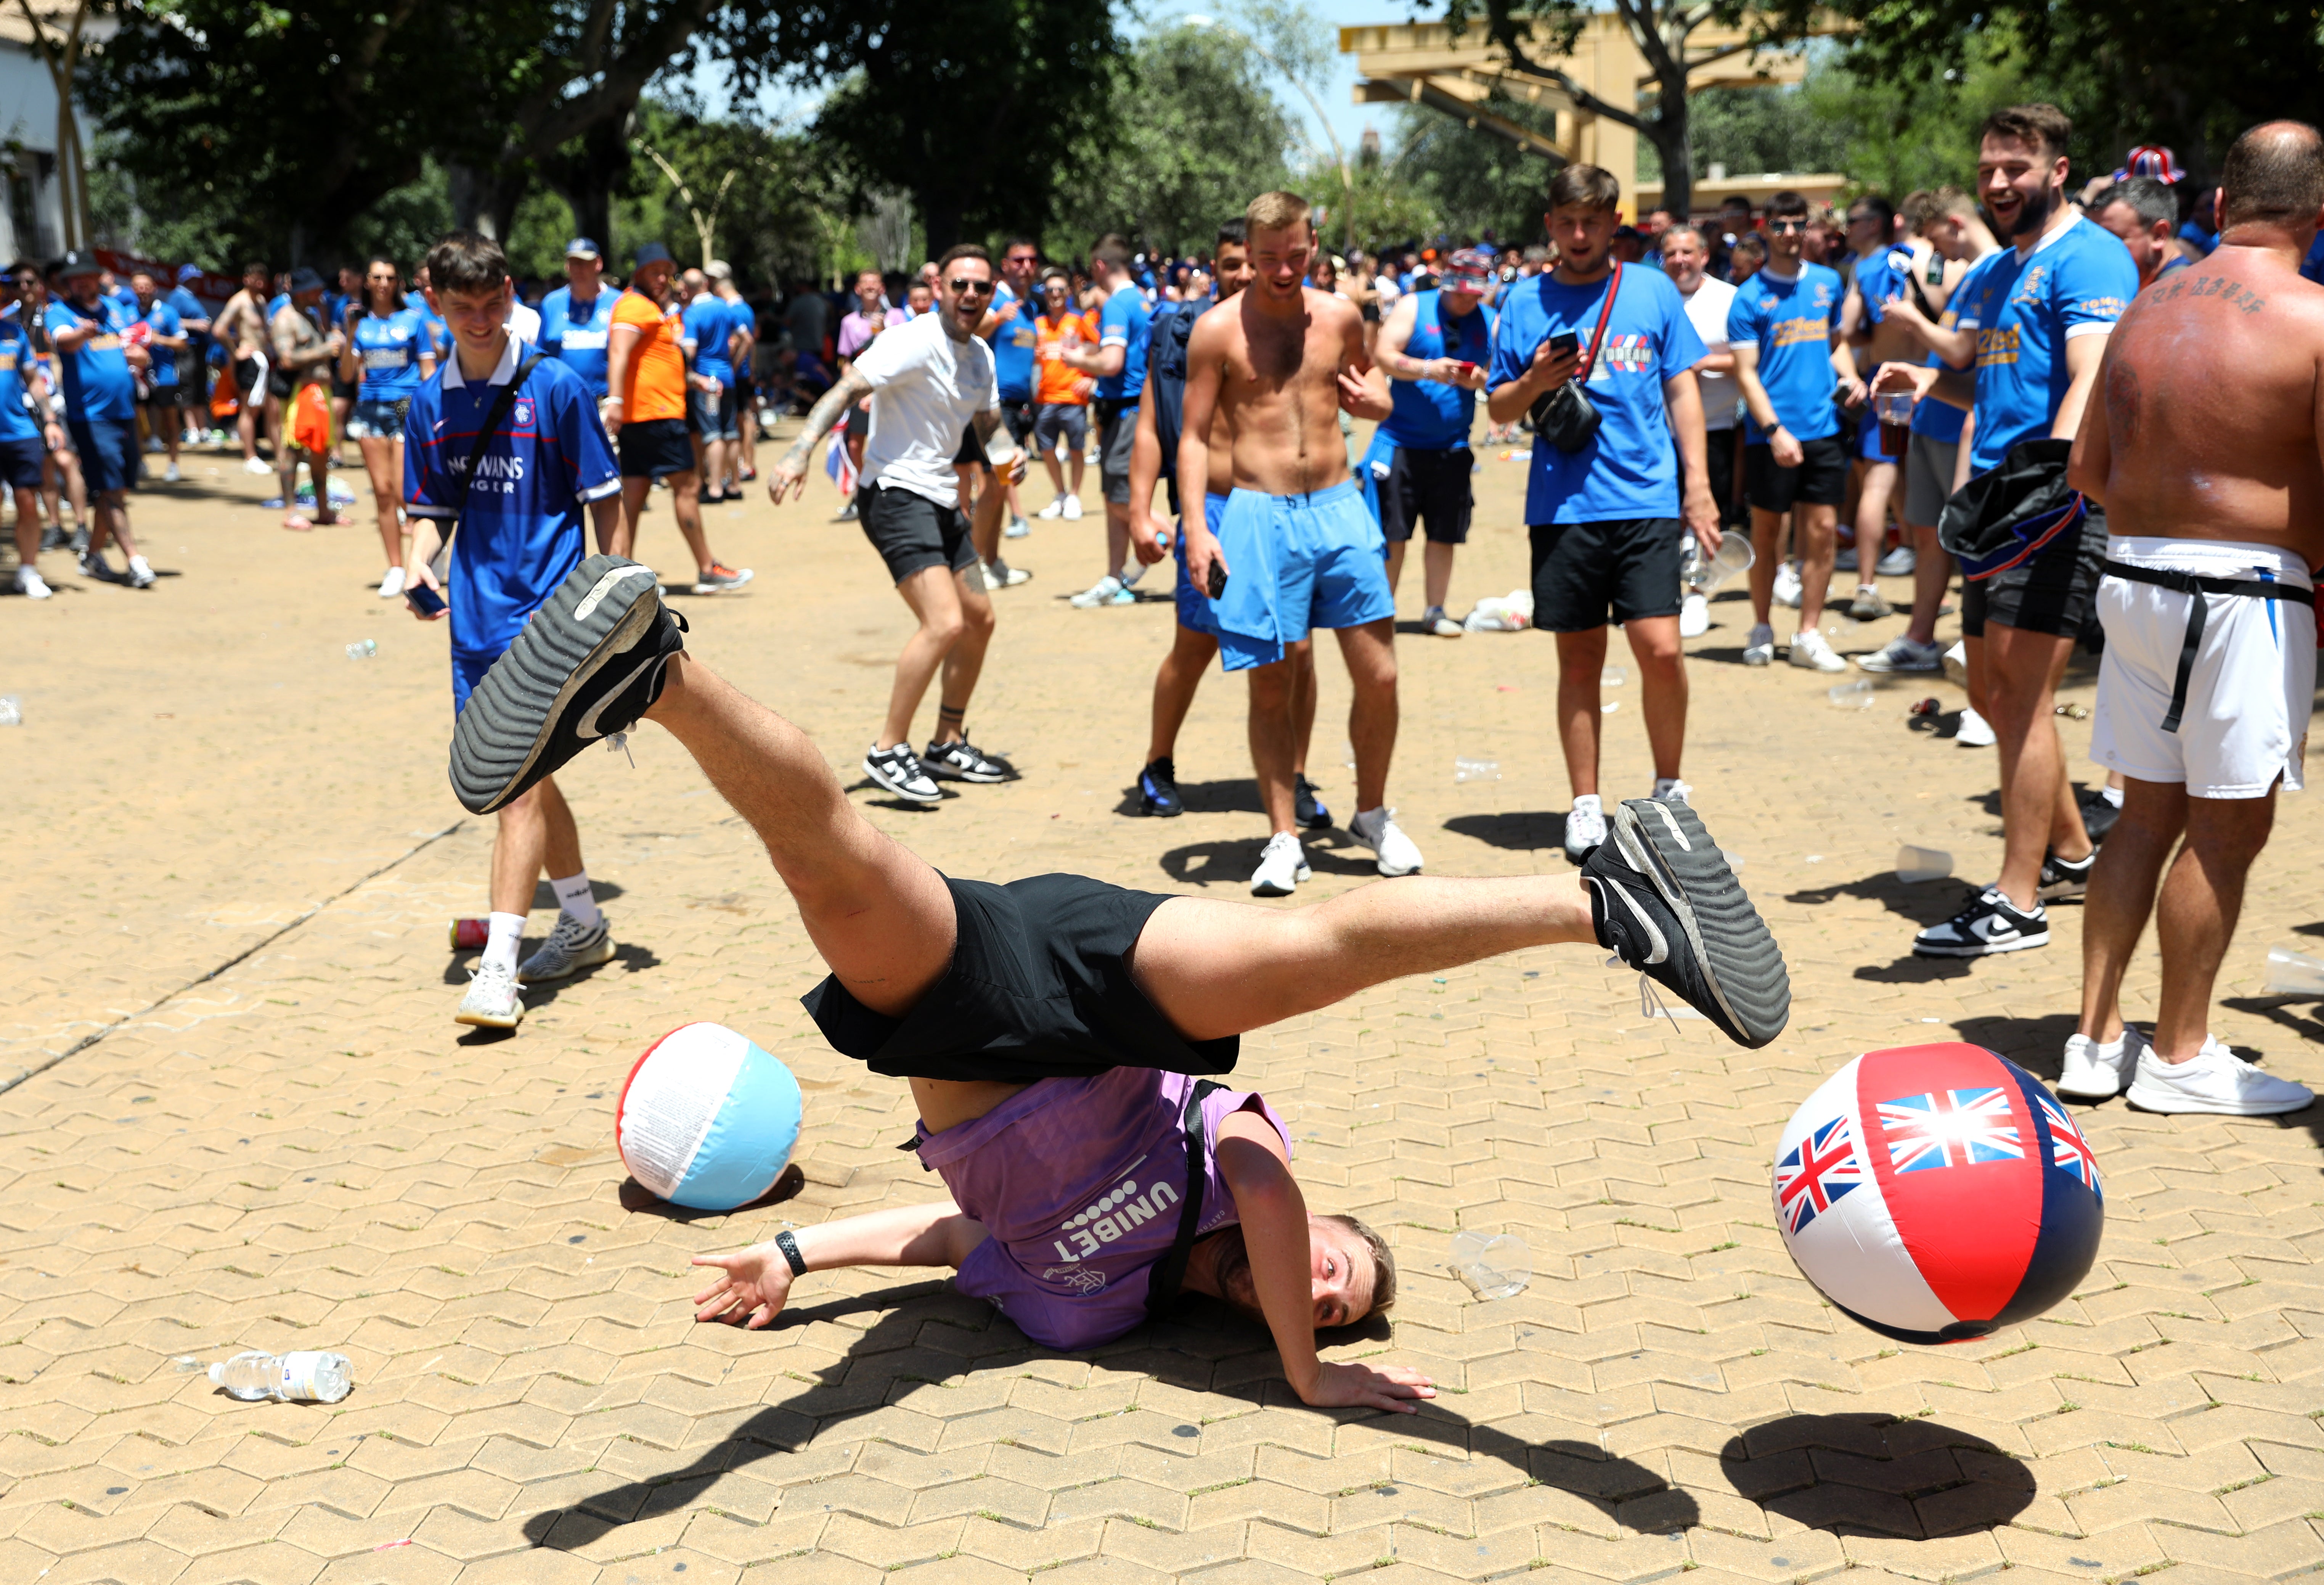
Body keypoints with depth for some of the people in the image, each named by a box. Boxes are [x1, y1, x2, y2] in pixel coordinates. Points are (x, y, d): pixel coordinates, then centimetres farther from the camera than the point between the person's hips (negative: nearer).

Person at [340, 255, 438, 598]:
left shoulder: (413, 320, 3)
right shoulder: (359, 322, 10)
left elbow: (428, 369, 3)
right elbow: (348, 374, 6)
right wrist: (351, 335, -6)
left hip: (408, 407, -3)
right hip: (371, 408, 3)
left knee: (404, 493, -13)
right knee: (382, 492, 4)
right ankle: (395, 569, 10)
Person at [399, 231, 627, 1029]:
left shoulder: (556, 388, -6)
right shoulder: (429, 402, 8)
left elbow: (606, 501, -3)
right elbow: (433, 507, 16)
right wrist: (419, 561, -5)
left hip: (547, 608, -6)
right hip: (475, 614, 6)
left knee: (519, 776, -13)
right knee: (521, 774, 16)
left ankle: (498, 970, -15)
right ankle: (583, 924, 34)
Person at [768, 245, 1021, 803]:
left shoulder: (980, 356, 11)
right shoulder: (914, 341, -15)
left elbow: (988, 428, 21)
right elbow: (846, 390, -24)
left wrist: (1003, 456, -4)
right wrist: (800, 451, -38)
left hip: (941, 500, 10)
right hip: (896, 493, -10)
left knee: (979, 619, 16)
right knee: (945, 622, -21)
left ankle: (949, 744, 29)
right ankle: (888, 752, -9)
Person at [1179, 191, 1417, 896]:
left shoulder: (1340, 316, 9)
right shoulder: (1218, 329, -1)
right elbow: (1193, 435, 0)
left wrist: (1375, 397, 3)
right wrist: (1197, 529, -10)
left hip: (1340, 506, 3)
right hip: (1260, 514, -3)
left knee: (1379, 676, 1)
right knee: (1270, 685, 1)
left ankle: (1373, 814, 22)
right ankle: (1284, 839, 11)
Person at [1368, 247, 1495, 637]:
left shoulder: (1490, 322, 8)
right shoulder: (1413, 307, -1)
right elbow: (1382, 354, -11)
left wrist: (1480, 380, -16)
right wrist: (1428, 370, -25)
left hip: (1452, 448, 3)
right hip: (1401, 441, -3)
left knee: (1444, 535, 6)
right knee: (1391, 533, -2)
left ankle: (1435, 611, 19)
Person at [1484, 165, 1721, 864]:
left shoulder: (1653, 291, 7)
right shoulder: (1526, 303, 7)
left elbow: (1682, 391, 10)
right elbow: (1500, 410, 11)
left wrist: (1698, 481, 2)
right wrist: (1535, 382, -10)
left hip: (1646, 499, -1)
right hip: (1562, 505, 1)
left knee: (1660, 650, -9)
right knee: (1579, 658, 6)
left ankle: (1670, 789, 12)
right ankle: (1586, 804, 18)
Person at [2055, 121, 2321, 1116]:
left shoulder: (2148, 307, 8)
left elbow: (2087, 467, 12)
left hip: (2132, 577, 7)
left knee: (2148, 812, 14)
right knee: (2228, 827, 5)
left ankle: (2097, 1037, 18)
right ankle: (2179, 1055, 13)